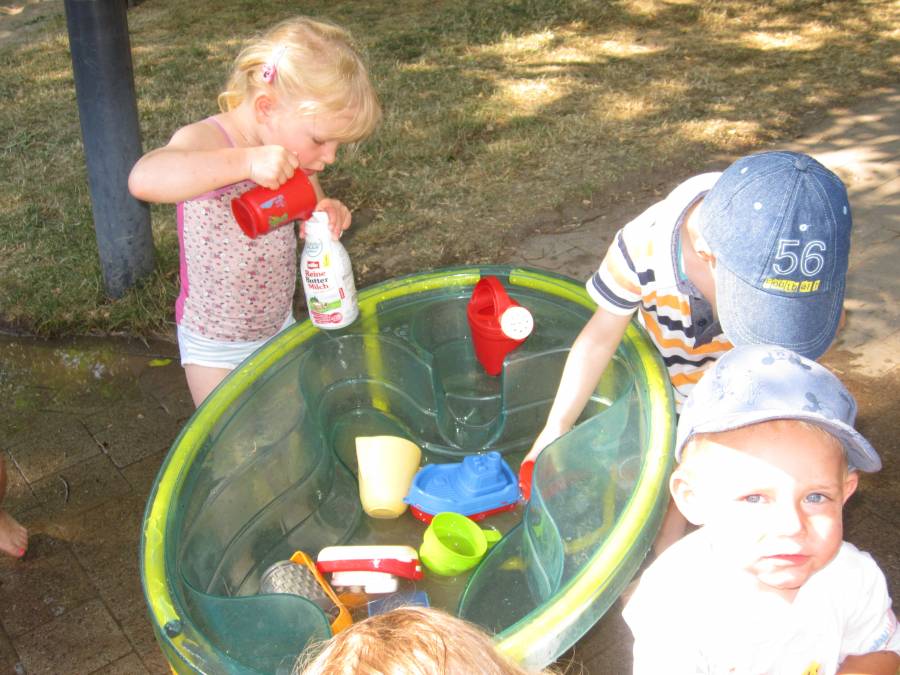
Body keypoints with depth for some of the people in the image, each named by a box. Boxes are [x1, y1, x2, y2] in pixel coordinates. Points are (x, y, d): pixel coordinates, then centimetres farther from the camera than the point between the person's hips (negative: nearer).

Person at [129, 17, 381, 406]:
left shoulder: (292, 147, -7)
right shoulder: (206, 142, -26)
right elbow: (143, 180, -48)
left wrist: (330, 216, -15)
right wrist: (245, 161, -53)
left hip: (279, 327, 6)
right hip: (215, 346, -6)